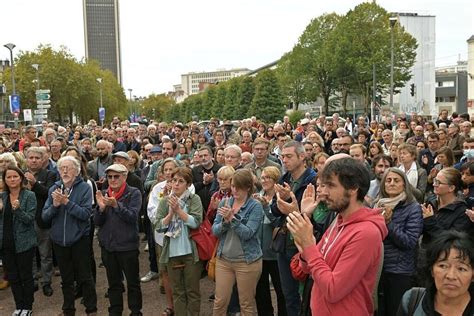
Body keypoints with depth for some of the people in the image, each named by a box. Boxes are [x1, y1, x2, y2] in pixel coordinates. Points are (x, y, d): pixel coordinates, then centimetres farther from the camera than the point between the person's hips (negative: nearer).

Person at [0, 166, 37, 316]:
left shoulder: (29, 195, -8)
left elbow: (29, 219, -14)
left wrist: (17, 209, -31)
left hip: (24, 242, -5)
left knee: (25, 275, 6)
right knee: (12, 276, 12)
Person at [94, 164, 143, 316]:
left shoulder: (134, 193, -7)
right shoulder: (104, 194, 6)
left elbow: (132, 217, -19)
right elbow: (97, 221, 2)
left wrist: (116, 205, -32)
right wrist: (101, 207, -18)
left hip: (128, 245, -4)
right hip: (107, 245, 4)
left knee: (133, 282, 7)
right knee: (113, 283, 16)